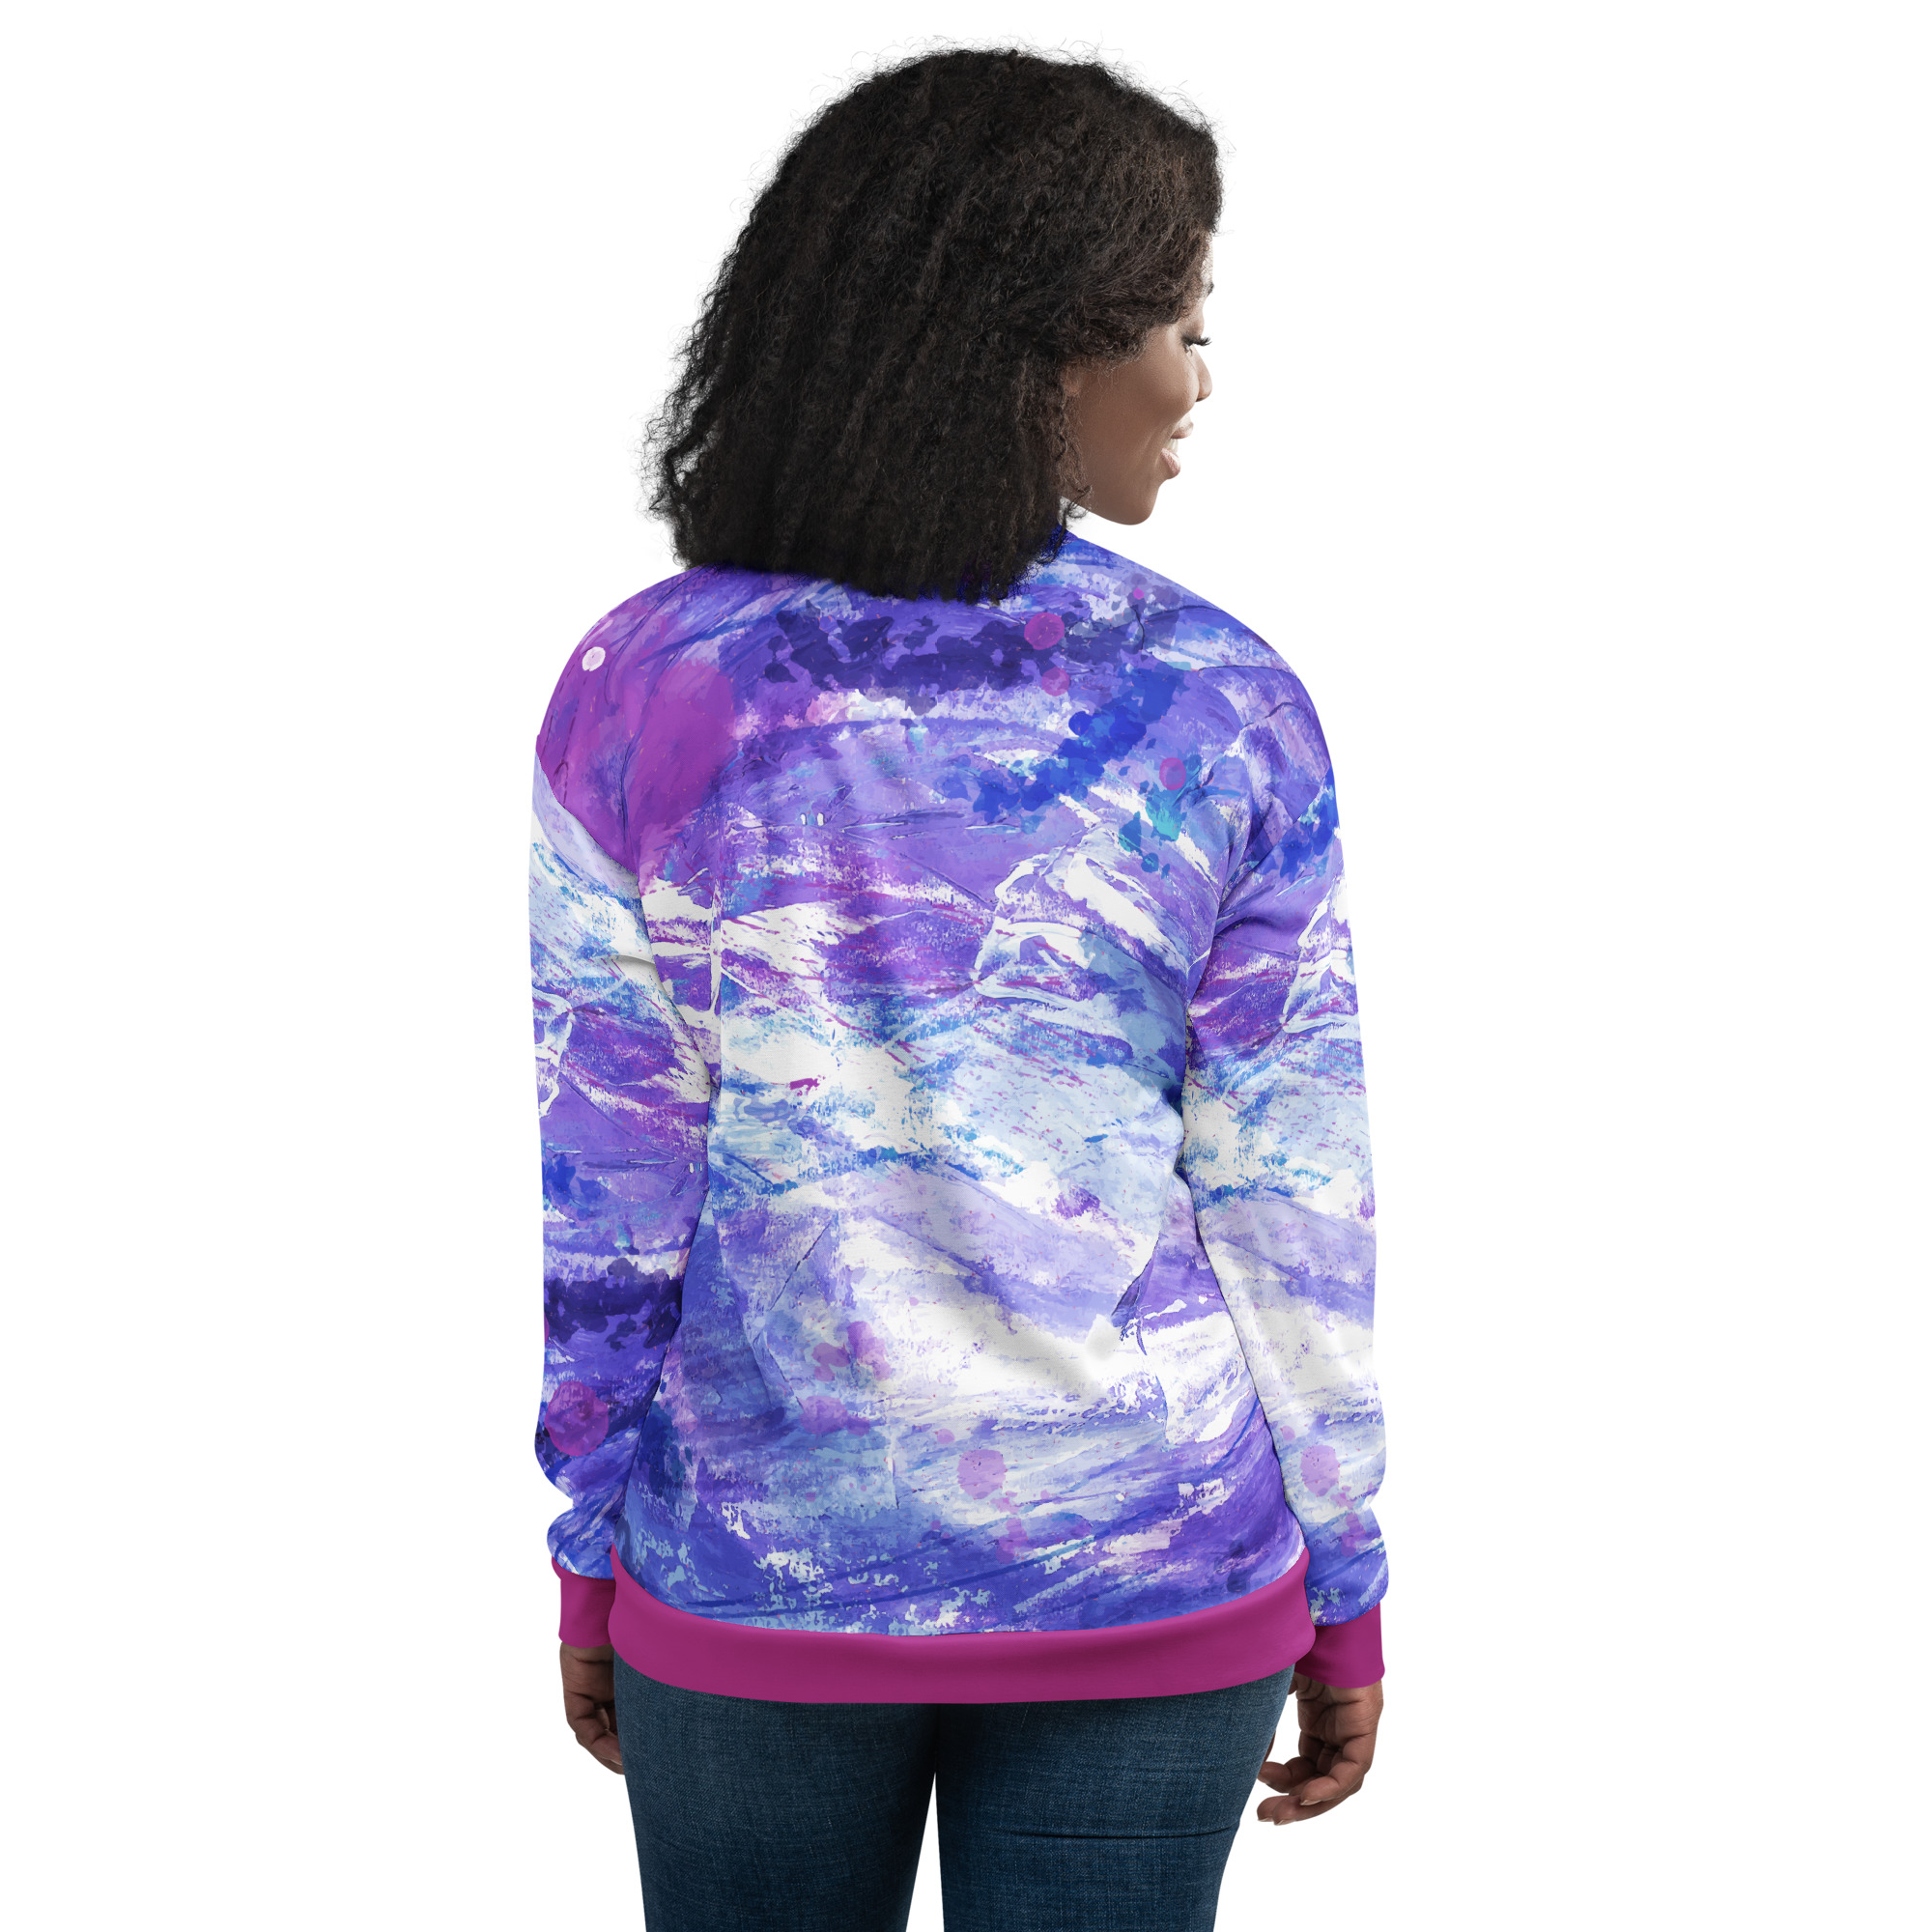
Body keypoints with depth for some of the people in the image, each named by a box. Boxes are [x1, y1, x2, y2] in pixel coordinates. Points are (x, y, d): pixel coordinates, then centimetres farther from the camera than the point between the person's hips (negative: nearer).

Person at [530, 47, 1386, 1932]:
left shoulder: (648, 692, -10)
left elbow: (610, 1179, -7)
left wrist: (592, 1550, 5)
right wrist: (1342, 1592, 4)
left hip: (755, 1575, 1)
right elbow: (1286, 1196, -7)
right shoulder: (1224, 711, -10)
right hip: (1152, 1595, 0)